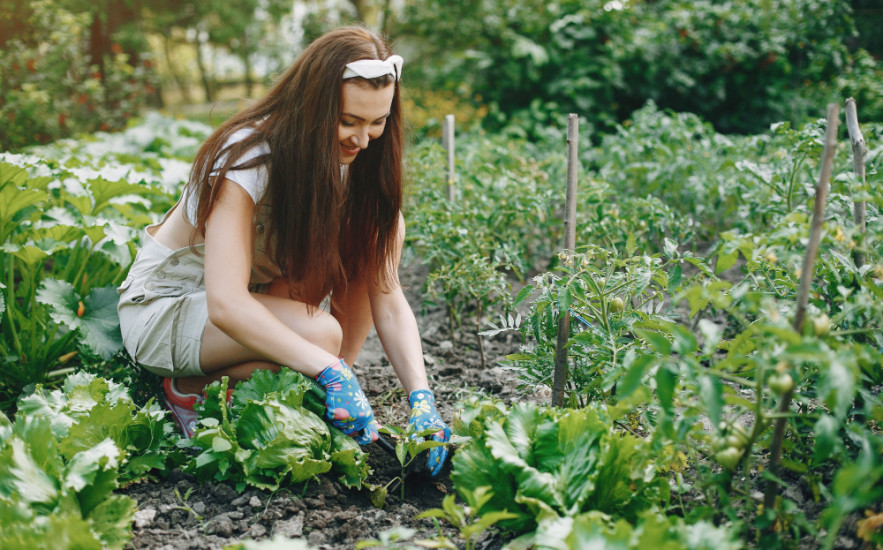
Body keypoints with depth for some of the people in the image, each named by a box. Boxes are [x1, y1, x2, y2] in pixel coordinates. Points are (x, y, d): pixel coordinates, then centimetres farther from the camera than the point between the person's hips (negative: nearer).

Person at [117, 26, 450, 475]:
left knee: (380, 231, -15)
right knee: (322, 333, -33)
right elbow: (226, 304, -38)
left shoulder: (356, 163, -11)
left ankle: (333, 402, -8)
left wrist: (420, 397, -28)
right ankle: (192, 388, -7)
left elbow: (387, 298, -15)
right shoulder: (246, 158, -28)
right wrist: (331, 371, -46)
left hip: (257, 296, 6)